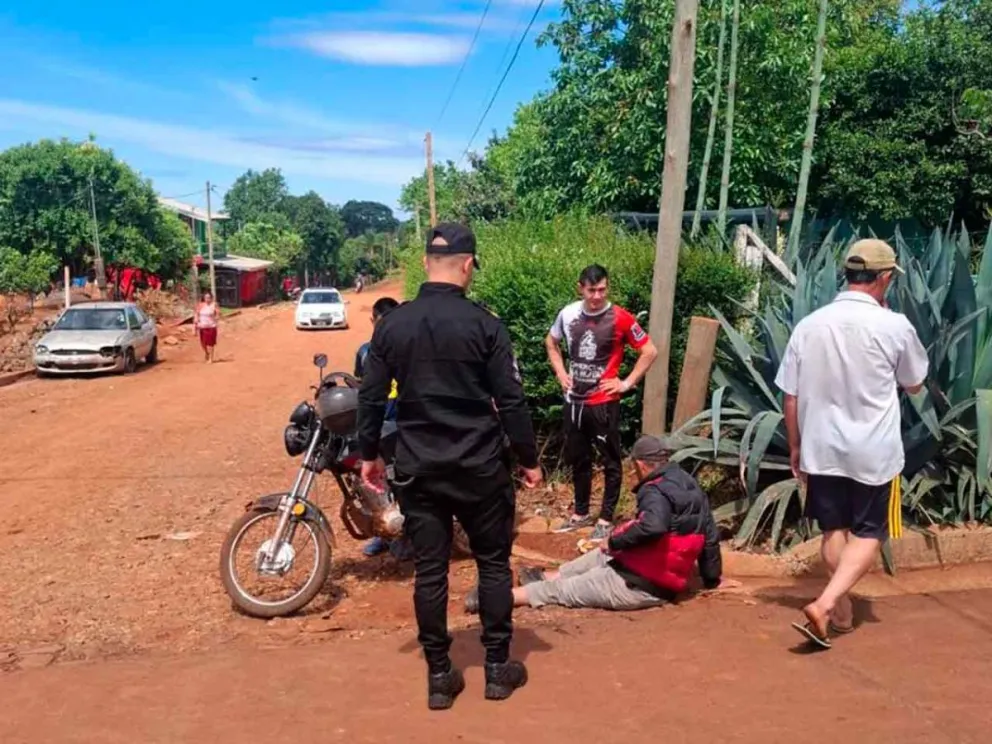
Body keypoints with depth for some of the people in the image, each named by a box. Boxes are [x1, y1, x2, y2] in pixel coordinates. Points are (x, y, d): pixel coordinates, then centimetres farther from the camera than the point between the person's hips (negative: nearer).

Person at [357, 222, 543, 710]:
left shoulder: (391, 325, -1)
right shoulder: (484, 324, -10)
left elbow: (371, 398, 3)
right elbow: (511, 401, -8)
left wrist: (369, 454, 17)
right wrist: (529, 460, 3)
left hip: (417, 469, 3)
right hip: (479, 468, -2)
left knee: (429, 571, 10)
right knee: (493, 564, 13)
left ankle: (439, 676, 19)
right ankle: (498, 669, 23)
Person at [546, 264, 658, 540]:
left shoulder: (620, 318, -12)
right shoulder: (568, 314, -1)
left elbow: (649, 351, -6)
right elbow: (551, 342, 19)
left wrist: (627, 383, -9)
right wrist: (561, 373, 8)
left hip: (604, 402, -4)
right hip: (574, 400, 5)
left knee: (611, 461, 4)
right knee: (577, 458, 15)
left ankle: (606, 519, 16)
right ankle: (581, 513, 30)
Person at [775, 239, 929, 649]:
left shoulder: (809, 325, -3)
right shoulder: (895, 326, -12)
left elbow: (790, 397, 0)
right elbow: (915, 384, 6)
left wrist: (795, 446, 13)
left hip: (822, 447, 3)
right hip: (874, 451, -3)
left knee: (834, 530, 18)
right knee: (868, 533, 10)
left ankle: (842, 613, 28)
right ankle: (825, 604, -8)